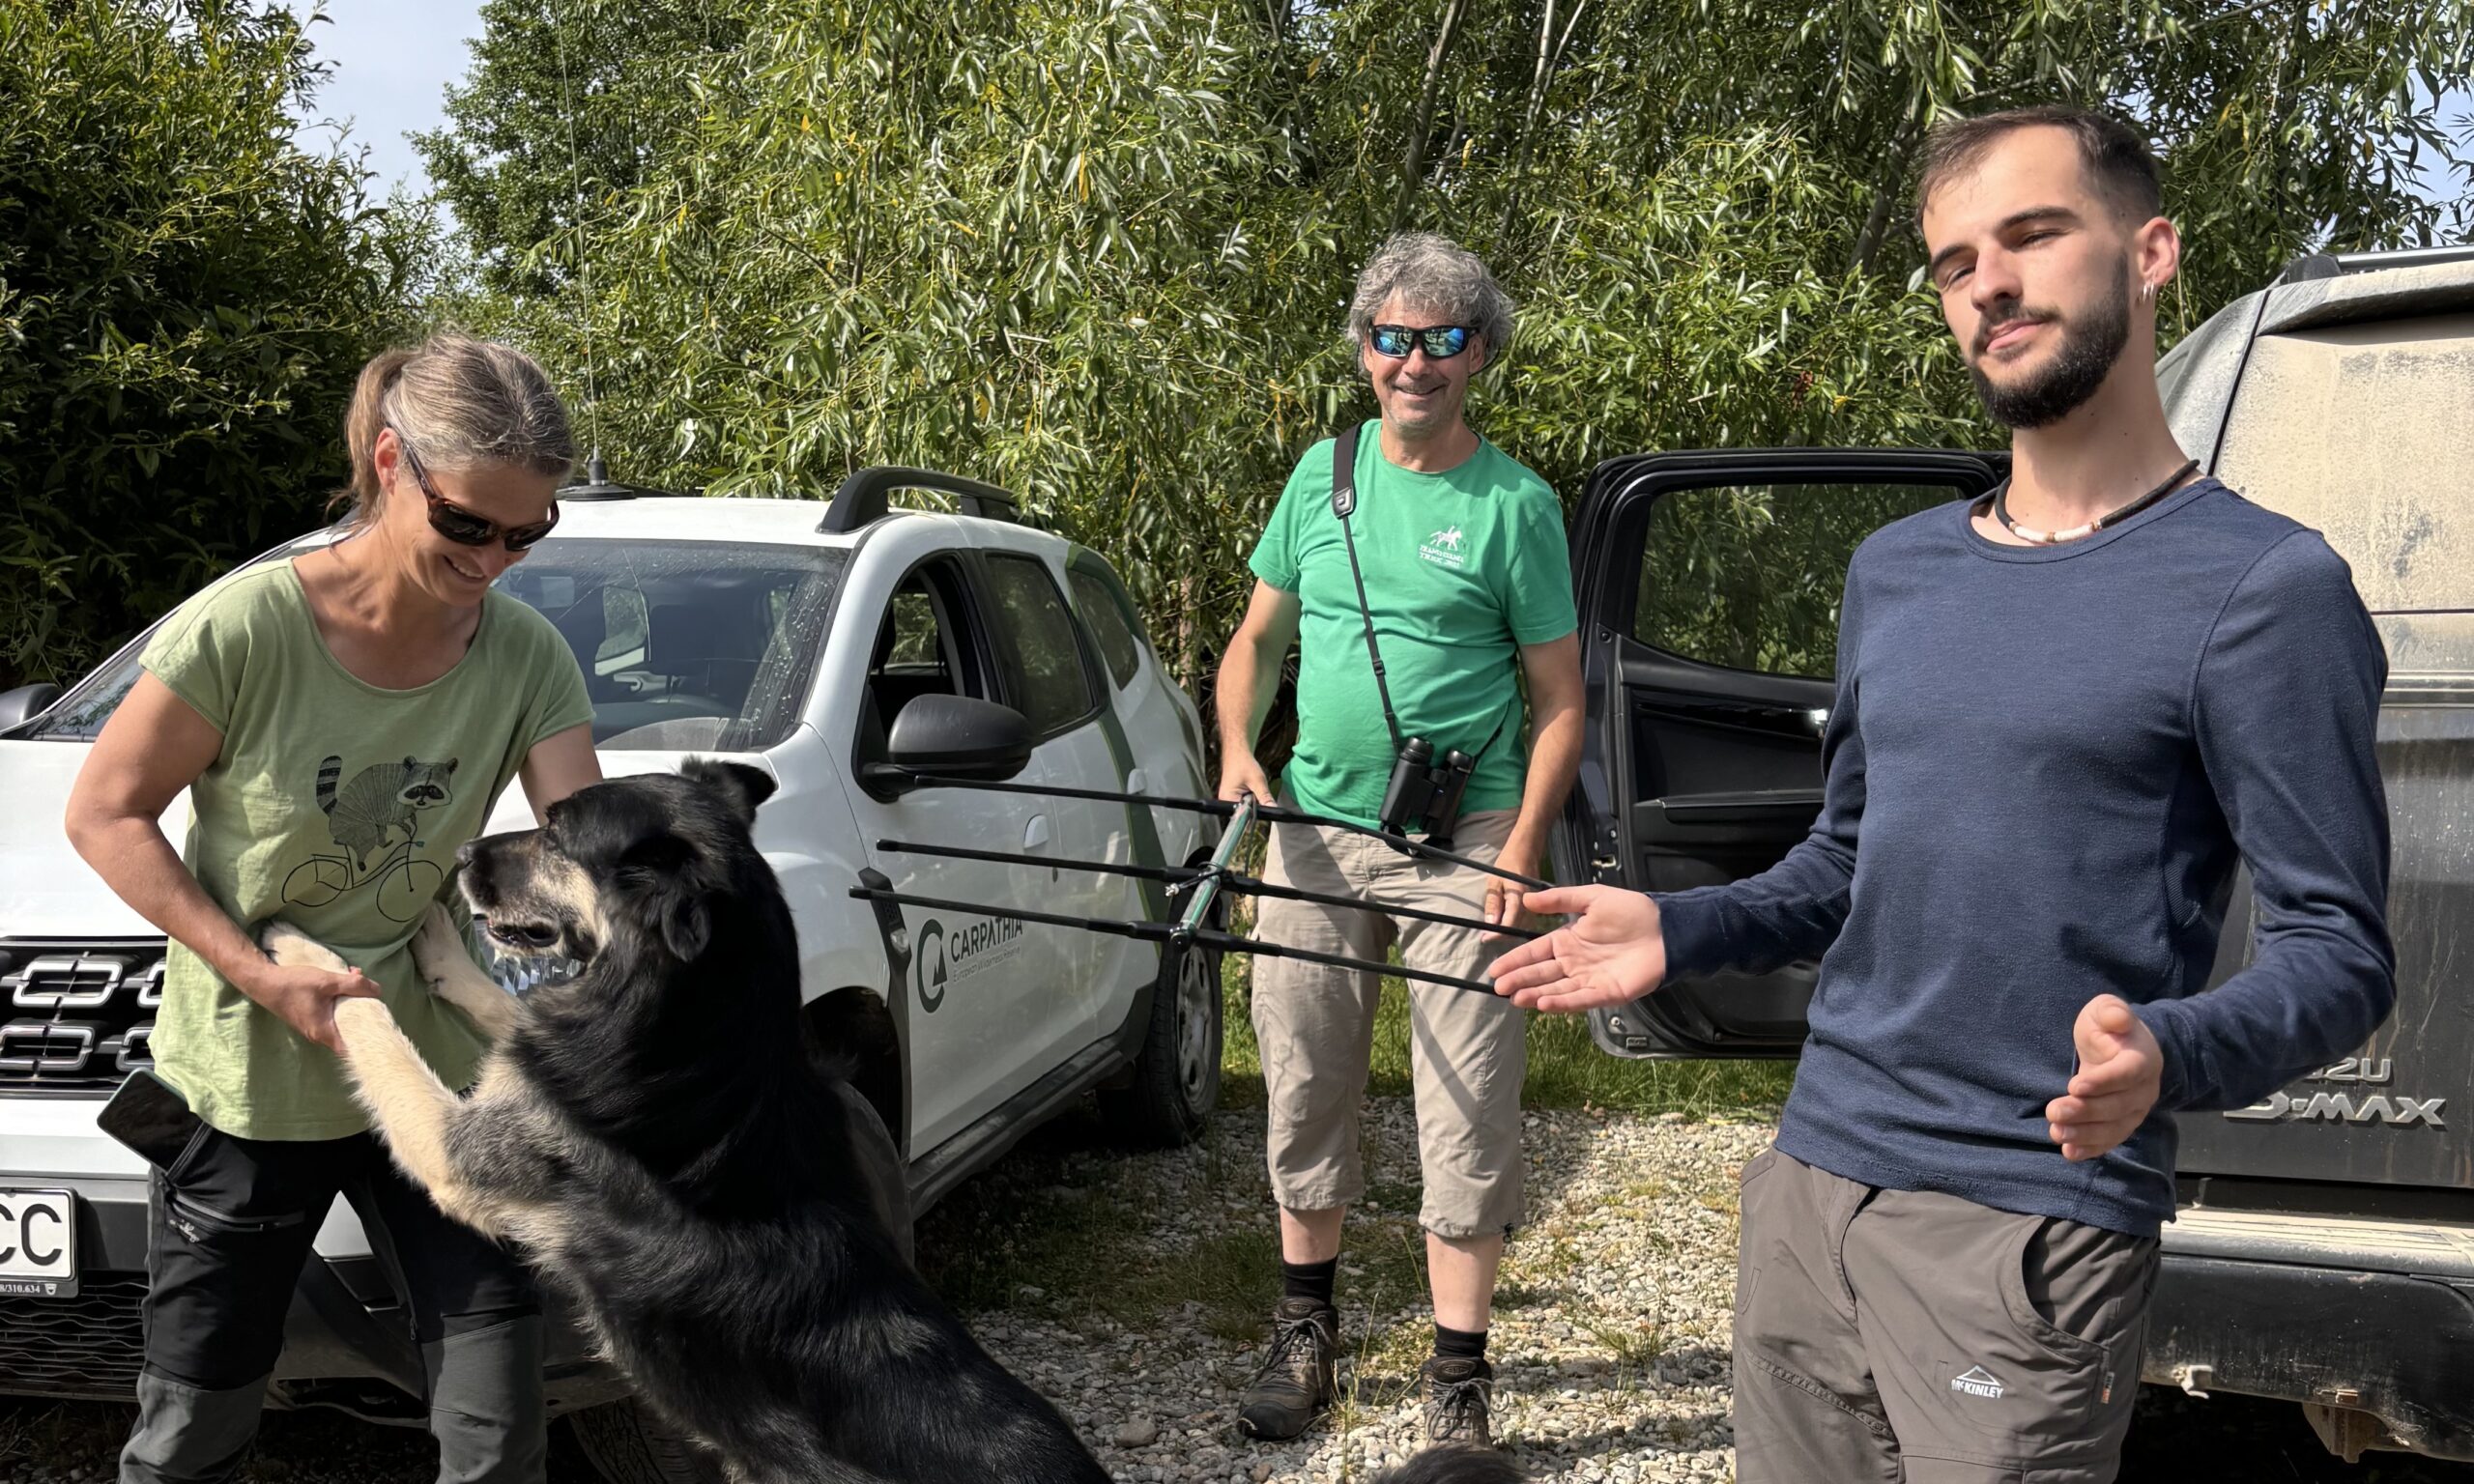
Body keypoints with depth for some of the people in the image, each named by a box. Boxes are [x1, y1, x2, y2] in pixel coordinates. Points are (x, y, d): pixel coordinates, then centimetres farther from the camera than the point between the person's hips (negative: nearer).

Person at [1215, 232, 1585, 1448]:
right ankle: (1306, 1330, 27)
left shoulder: (1514, 504, -3)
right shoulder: (1322, 473, 8)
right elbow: (1257, 638, 15)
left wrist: (1522, 851, -13)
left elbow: (1560, 700, -2)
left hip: (1458, 844, -4)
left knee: (1468, 1111, -2)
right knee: (1304, 1088, 11)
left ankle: (1459, 1379, 8)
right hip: (1314, 830, 4)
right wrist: (1238, 750, -3)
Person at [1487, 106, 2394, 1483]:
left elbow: (2341, 949, -11)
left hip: (2032, 1227, -6)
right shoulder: (1894, 571, 13)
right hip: (1808, 1180, 6)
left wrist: (2169, 1058, -30)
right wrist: (1680, 931, 6)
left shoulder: (2261, 584, -8)